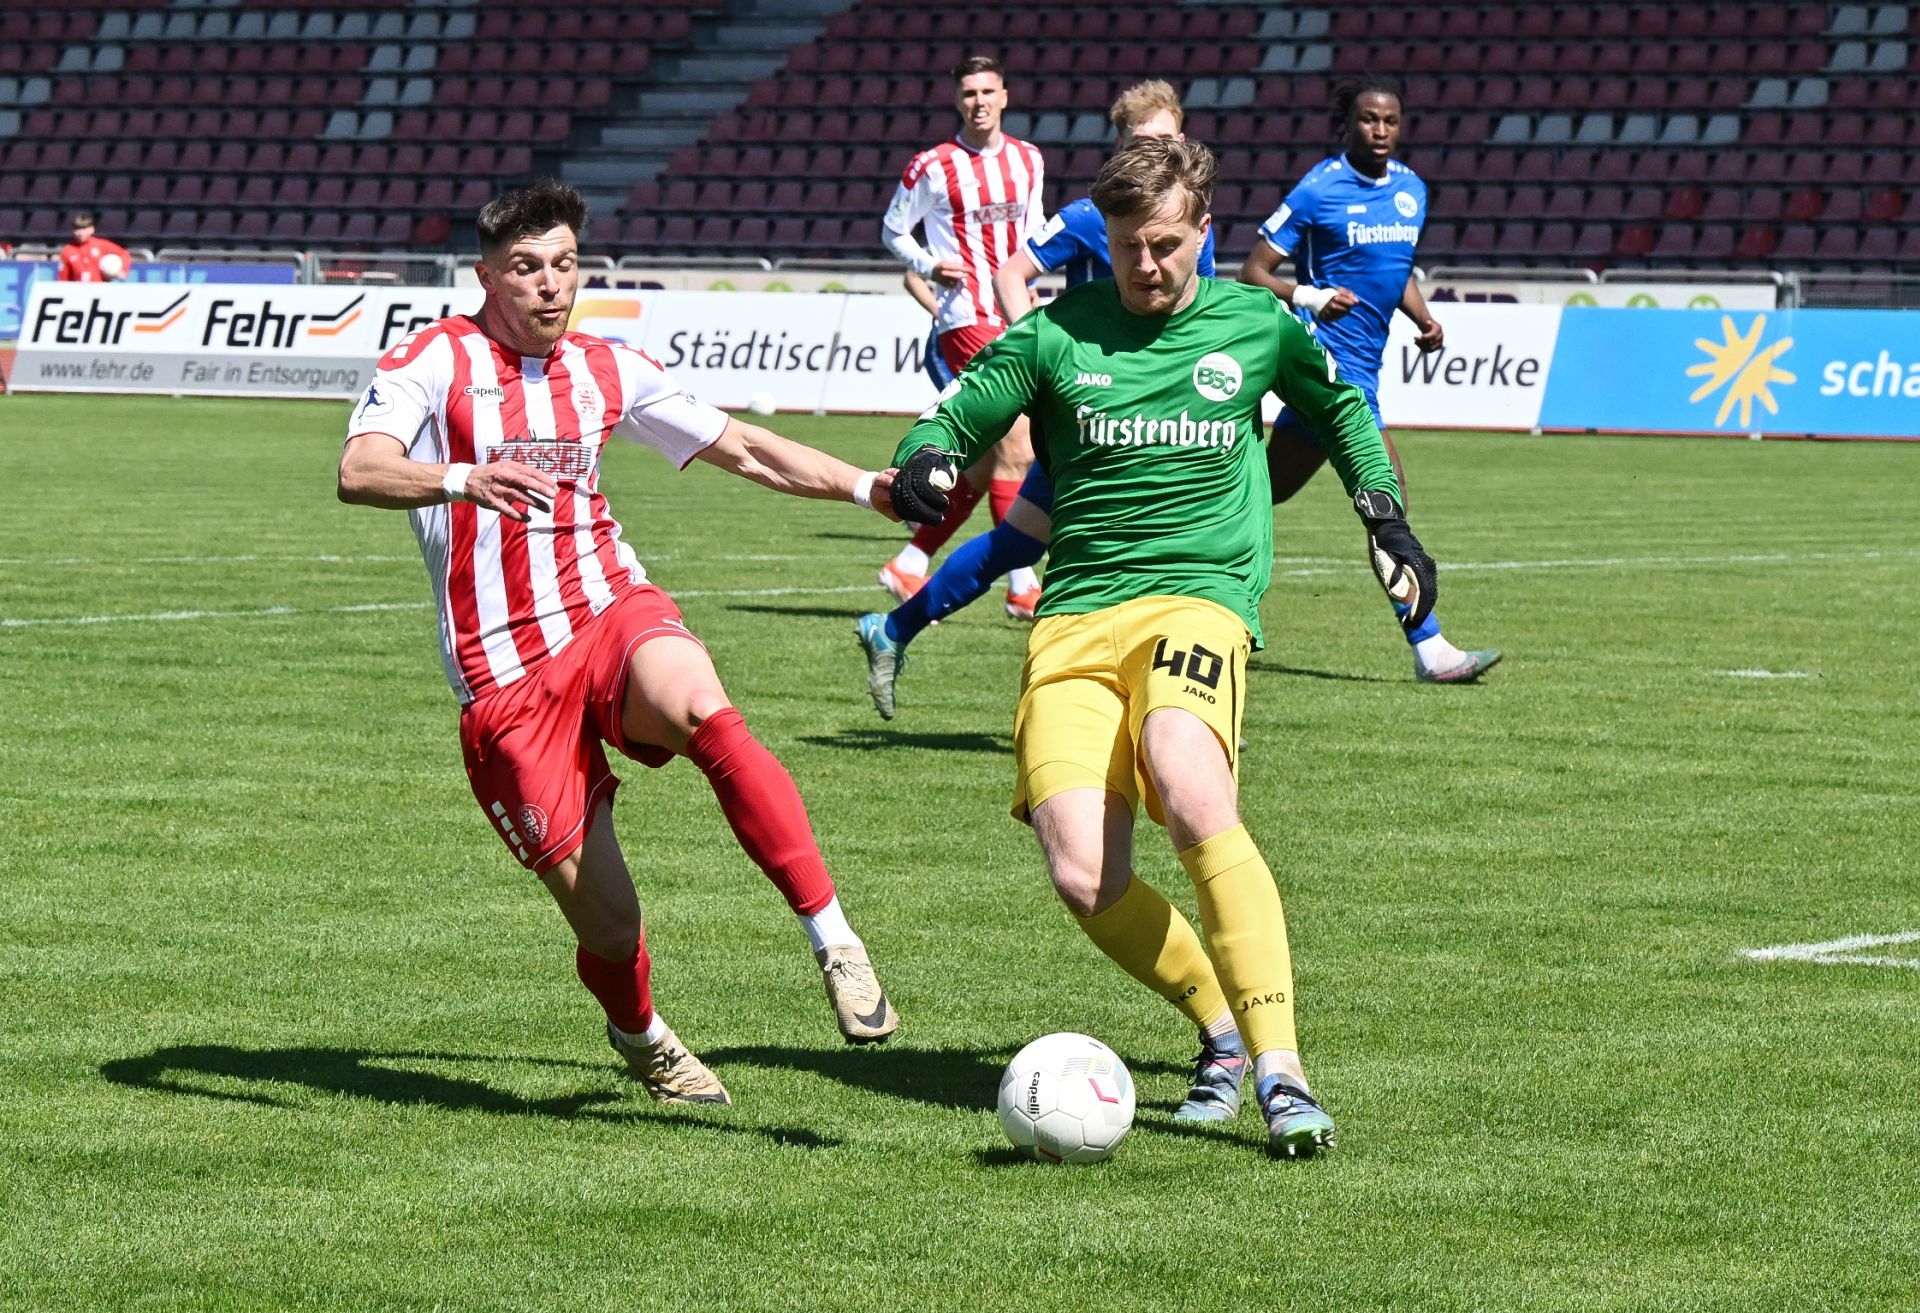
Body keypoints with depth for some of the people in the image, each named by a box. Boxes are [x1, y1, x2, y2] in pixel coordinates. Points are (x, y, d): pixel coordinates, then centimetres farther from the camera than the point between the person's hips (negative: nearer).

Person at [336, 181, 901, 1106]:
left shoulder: (605, 371, 13)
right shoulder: (435, 361, -2)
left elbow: (745, 450, 21)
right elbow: (359, 472, -20)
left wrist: (868, 488, 9)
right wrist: (466, 480, -39)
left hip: (610, 614, 3)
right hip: (504, 679, -2)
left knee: (699, 706, -35)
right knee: (605, 921, -5)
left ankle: (834, 942, -34)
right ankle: (639, 1038, 31)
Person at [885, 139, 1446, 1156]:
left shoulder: (1256, 325, 10)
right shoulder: (1056, 332, 8)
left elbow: (1343, 410, 30)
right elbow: (955, 420, 14)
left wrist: (1386, 521, 21)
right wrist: (924, 465, -9)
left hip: (1199, 600, -2)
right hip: (1074, 617, 2)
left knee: (1191, 797, -33)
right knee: (1083, 878, -18)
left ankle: (1281, 1073, -31)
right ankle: (1224, 1027, 8)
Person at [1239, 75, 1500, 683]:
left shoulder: (1411, 189, 12)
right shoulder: (1318, 191, -10)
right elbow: (1253, 272, -7)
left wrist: (1424, 319, 7)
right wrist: (1307, 296, -24)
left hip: (1362, 363, 8)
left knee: (1270, 488, 13)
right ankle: (1429, 649, -15)